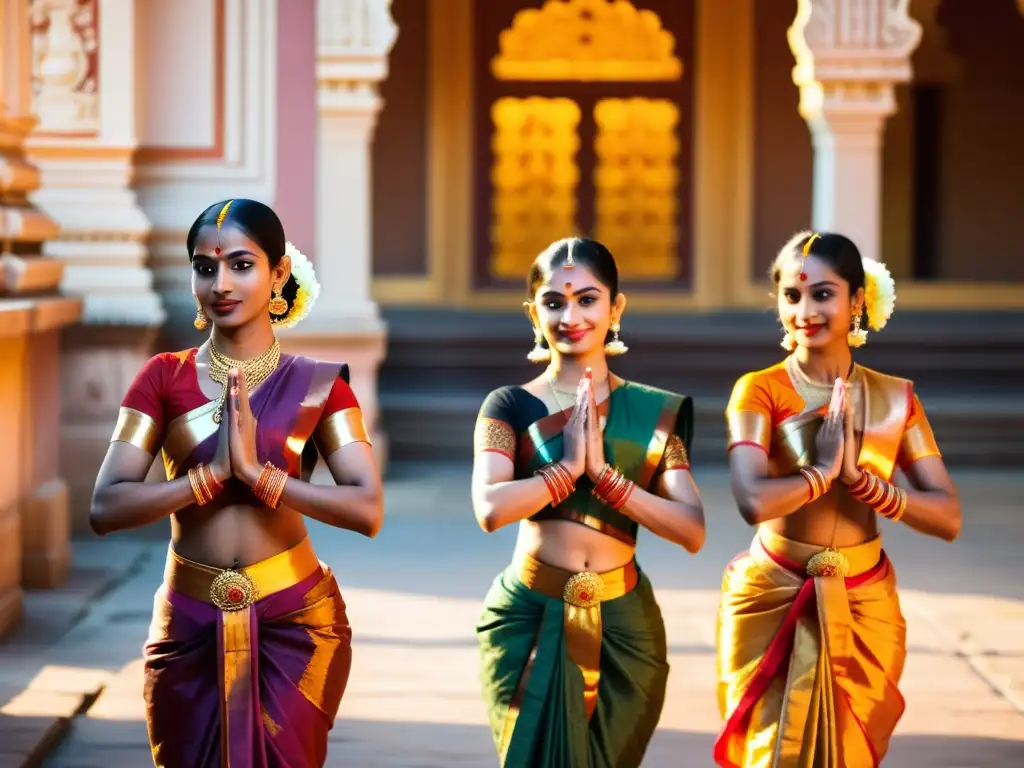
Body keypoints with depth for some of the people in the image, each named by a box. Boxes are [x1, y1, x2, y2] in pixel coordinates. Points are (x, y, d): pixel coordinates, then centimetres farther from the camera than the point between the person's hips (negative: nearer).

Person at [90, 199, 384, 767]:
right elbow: (105, 509, -9)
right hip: (190, 626, 1)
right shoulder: (164, 378, 1)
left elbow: (368, 511, -12)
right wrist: (214, 472, -18)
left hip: (294, 623, -1)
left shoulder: (318, 384, -1)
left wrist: (257, 472, -19)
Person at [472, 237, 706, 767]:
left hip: (623, 627, 2)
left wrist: (602, 473, -13)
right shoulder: (511, 406, -1)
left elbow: (692, 532, -7)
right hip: (530, 621, -2)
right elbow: (491, 509, -18)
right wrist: (569, 466, -14)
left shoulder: (653, 413, 4)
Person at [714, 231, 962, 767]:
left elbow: (948, 519, -7)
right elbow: (754, 502, -26)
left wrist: (859, 478, -17)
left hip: (863, 609, 3)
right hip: (774, 606, -3)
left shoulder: (896, 399, 1)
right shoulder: (760, 392, -9)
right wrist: (822, 470, -16)